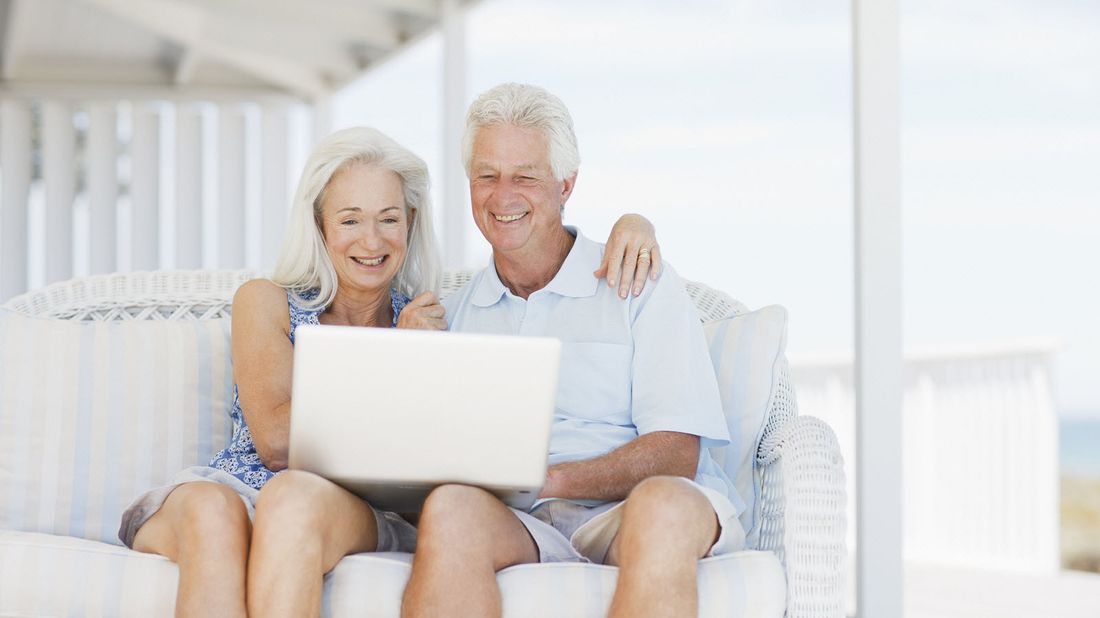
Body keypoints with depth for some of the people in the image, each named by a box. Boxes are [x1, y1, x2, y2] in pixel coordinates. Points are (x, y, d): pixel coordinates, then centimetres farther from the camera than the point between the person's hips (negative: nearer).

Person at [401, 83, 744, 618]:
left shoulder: (641, 285, 10)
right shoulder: (452, 313, 22)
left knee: (664, 504, -39)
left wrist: (552, 479, -17)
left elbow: (676, 453, -1)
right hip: (516, 525, 2)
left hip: (625, 515, -1)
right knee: (451, 507, -35)